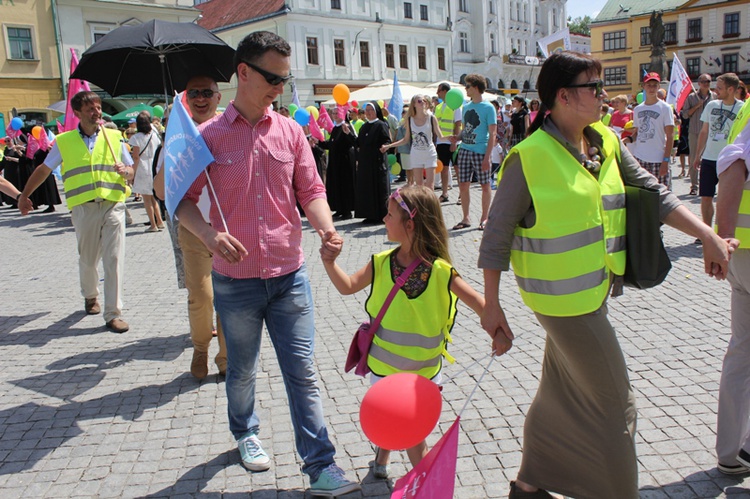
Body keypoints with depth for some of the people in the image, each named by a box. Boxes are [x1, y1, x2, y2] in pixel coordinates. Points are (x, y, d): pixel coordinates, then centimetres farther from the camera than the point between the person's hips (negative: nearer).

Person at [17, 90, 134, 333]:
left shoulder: (114, 137, 9)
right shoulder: (64, 142, 8)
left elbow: (131, 172, 11)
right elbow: (44, 169, 17)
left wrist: (125, 171, -12)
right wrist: (24, 195, 19)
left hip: (113, 204, -1)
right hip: (83, 207, 1)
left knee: (114, 260, -7)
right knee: (87, 259, 11)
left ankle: (113, 313, -1)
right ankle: (90, 295, 40)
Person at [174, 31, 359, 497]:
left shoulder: (291, 131, 3)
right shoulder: (208, 136, -3)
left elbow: (311, 189, 3)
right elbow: (183, 199, -1)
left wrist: (326, 227, -17)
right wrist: (208, 233, -21)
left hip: (290, 274, 1)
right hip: (235, 280, -1)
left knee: (302, 371, 3)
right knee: (242, 370, 18)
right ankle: (246, 434, 45)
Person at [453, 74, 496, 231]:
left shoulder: (488, 108, -5)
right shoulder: (466, 107, 13)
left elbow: (492, 134, -9)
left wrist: (487, 156, -16)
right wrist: (457, 137, 0)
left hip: (481, 151, -6)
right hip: (464, 150, 6)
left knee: (485, 185, 4)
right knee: (463, 185, 5)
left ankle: (484, 218, 15)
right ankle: (466, 218, 15)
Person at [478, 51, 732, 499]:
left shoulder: (607, 141, 4)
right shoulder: (528, 157, -17)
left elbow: (652, 191, 9)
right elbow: (497, 235, -12)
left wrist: (708, 236, 1)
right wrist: (491, 305, -9)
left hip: (595, 290, 8)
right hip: (564, 297, -8)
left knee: (563, 393, 20)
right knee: (611, 402, 5)